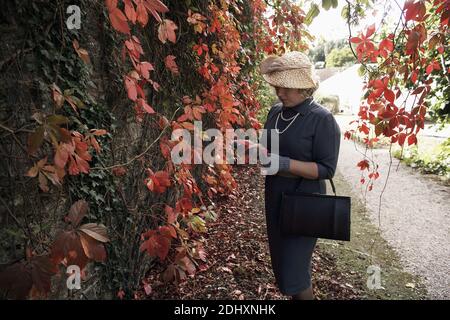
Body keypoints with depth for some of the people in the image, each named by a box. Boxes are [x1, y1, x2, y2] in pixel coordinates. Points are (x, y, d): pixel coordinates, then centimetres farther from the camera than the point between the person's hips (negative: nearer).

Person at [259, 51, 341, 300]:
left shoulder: (322, 119, -15)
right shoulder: (276, 112, 4)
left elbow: (326, 169, -18)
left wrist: (285, 164, -29)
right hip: (274, 199, 7)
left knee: (294, 272, 0)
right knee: (281, 263, 19)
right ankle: (290, 293, 41)